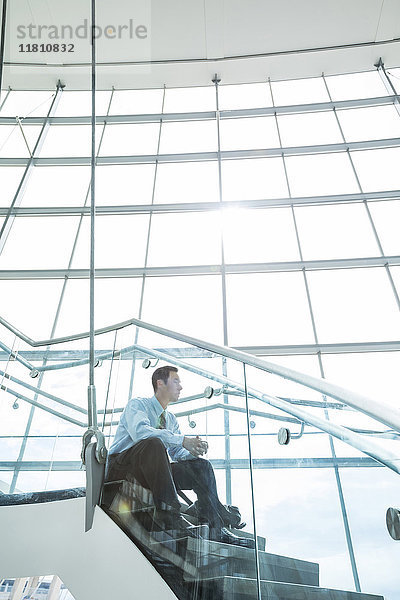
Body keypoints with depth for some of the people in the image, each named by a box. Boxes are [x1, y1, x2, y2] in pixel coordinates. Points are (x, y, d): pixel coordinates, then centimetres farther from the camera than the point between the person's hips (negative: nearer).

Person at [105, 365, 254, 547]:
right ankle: (168, 513, -38)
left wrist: (193, 450, -14)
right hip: (121, 468, -6)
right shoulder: (137, 404, -4)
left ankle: (215, 529, -18)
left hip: (152, 472, 7)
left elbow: (177, 452, 11)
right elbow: (139, 431, -26)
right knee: (154, 443, -37)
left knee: (202, 466, -12)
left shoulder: (171, 419, 18)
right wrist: (182, 439, -31)